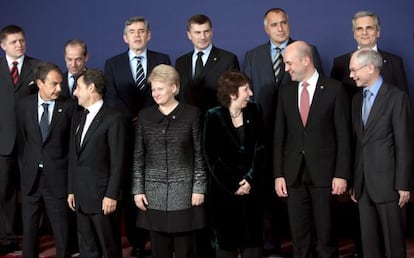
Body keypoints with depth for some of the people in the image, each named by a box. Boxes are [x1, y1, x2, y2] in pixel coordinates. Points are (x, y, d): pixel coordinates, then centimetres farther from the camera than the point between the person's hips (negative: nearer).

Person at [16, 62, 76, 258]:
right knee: (29, 229, 12)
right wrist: (25, 166, 8)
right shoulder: (24, 105, 2)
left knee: (62, 232, 3)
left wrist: (68, 169, 2)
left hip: (57, 178, -3)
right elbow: (21, 139, 10)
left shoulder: (69, 107, -6)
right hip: (31, 177, 3)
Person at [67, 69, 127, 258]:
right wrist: (71, 190, 13)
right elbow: (73, 158, 16)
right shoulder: (78, 118, 14)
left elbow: (118, 162, -12)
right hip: (81, 197, 7)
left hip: (102, 197, -7)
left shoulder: (114, 119, -9)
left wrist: (112, 195, -15)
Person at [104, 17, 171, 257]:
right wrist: (131, 120, -10)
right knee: (131, 189, 1)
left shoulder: (162, 60, 8)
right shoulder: (113, 64, 10)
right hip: (126, 133, 1)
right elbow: (111, 98, 2)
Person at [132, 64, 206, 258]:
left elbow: (199, 154, -1)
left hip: (183, 191, -2)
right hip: (154, 193, 3)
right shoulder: (145, 115, 6)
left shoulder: (191, 114, -2)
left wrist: (199, 188, -6)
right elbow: (138, 156, 7)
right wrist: (137, 190, 2)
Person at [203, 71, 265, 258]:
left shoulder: (254, 112, 2)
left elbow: (260, 148, 0)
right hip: (223, 189, -3)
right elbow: (212, 157, -8)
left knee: (253, 237, 6)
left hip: (250, 187, 3)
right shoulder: (214, 117, -7)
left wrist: (250, 179, -11)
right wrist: (233, 186, -11)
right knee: (226, 239, 6)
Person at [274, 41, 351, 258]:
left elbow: (343, 135, -3)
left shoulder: (334, 89, -1)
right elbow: (279, 136, 8)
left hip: (324, 173, -3)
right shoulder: (285, 92, 9)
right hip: (294, 174, 3)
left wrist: (341, 174, -8)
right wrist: (278, 174, 2)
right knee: (298, 235, 7)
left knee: (326, 234, 2)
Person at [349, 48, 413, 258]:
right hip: (363, 183, 6)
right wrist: (354, 181, 12)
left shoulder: (397, 97, -9)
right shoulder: (357, 99, 12)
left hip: (387, 182, -6)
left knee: (393, 240, 3)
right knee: (368, 239, 10)